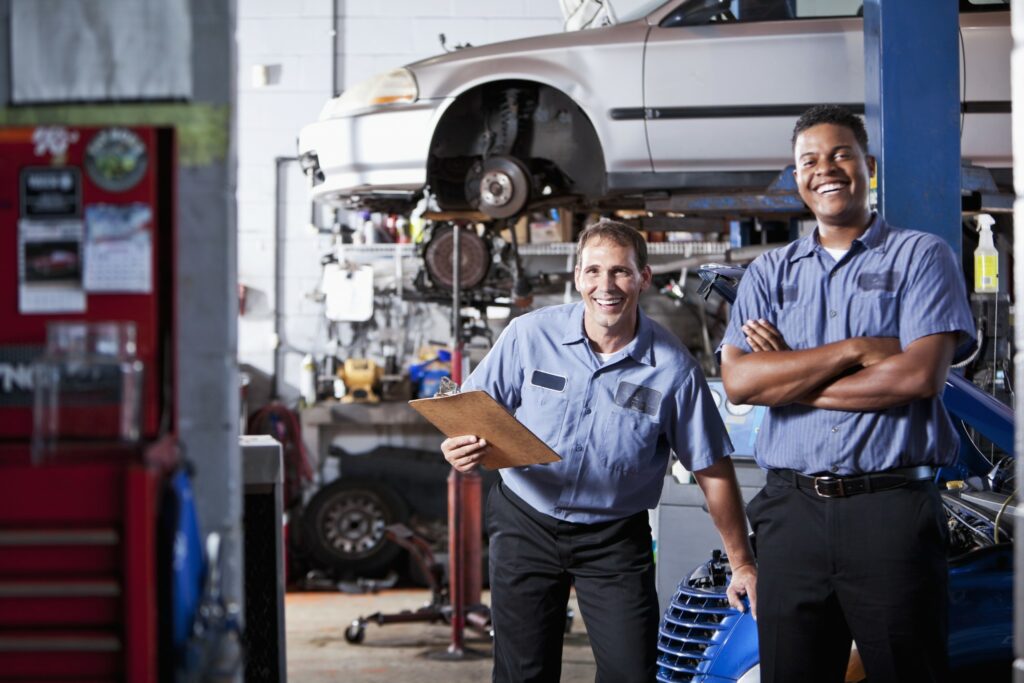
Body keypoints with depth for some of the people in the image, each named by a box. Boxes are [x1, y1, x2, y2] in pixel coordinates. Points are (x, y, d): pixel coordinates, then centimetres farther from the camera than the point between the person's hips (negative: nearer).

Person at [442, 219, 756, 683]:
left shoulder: (673, 368, -11)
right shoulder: (530, 336, -9)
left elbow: (711, 469, -4)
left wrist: (741, 564, -1)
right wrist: (458, 446, -26)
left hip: (615, 539, -1)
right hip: (526, 524, 1)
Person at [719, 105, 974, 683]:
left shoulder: (921, 256, 5)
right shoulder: (769, 273, 15)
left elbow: (922, 374, -10)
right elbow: (738, 380, -1)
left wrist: (788, 382, -4)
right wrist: (857, 351, -9)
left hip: (892, 505, -3)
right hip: (791, 510, 3)